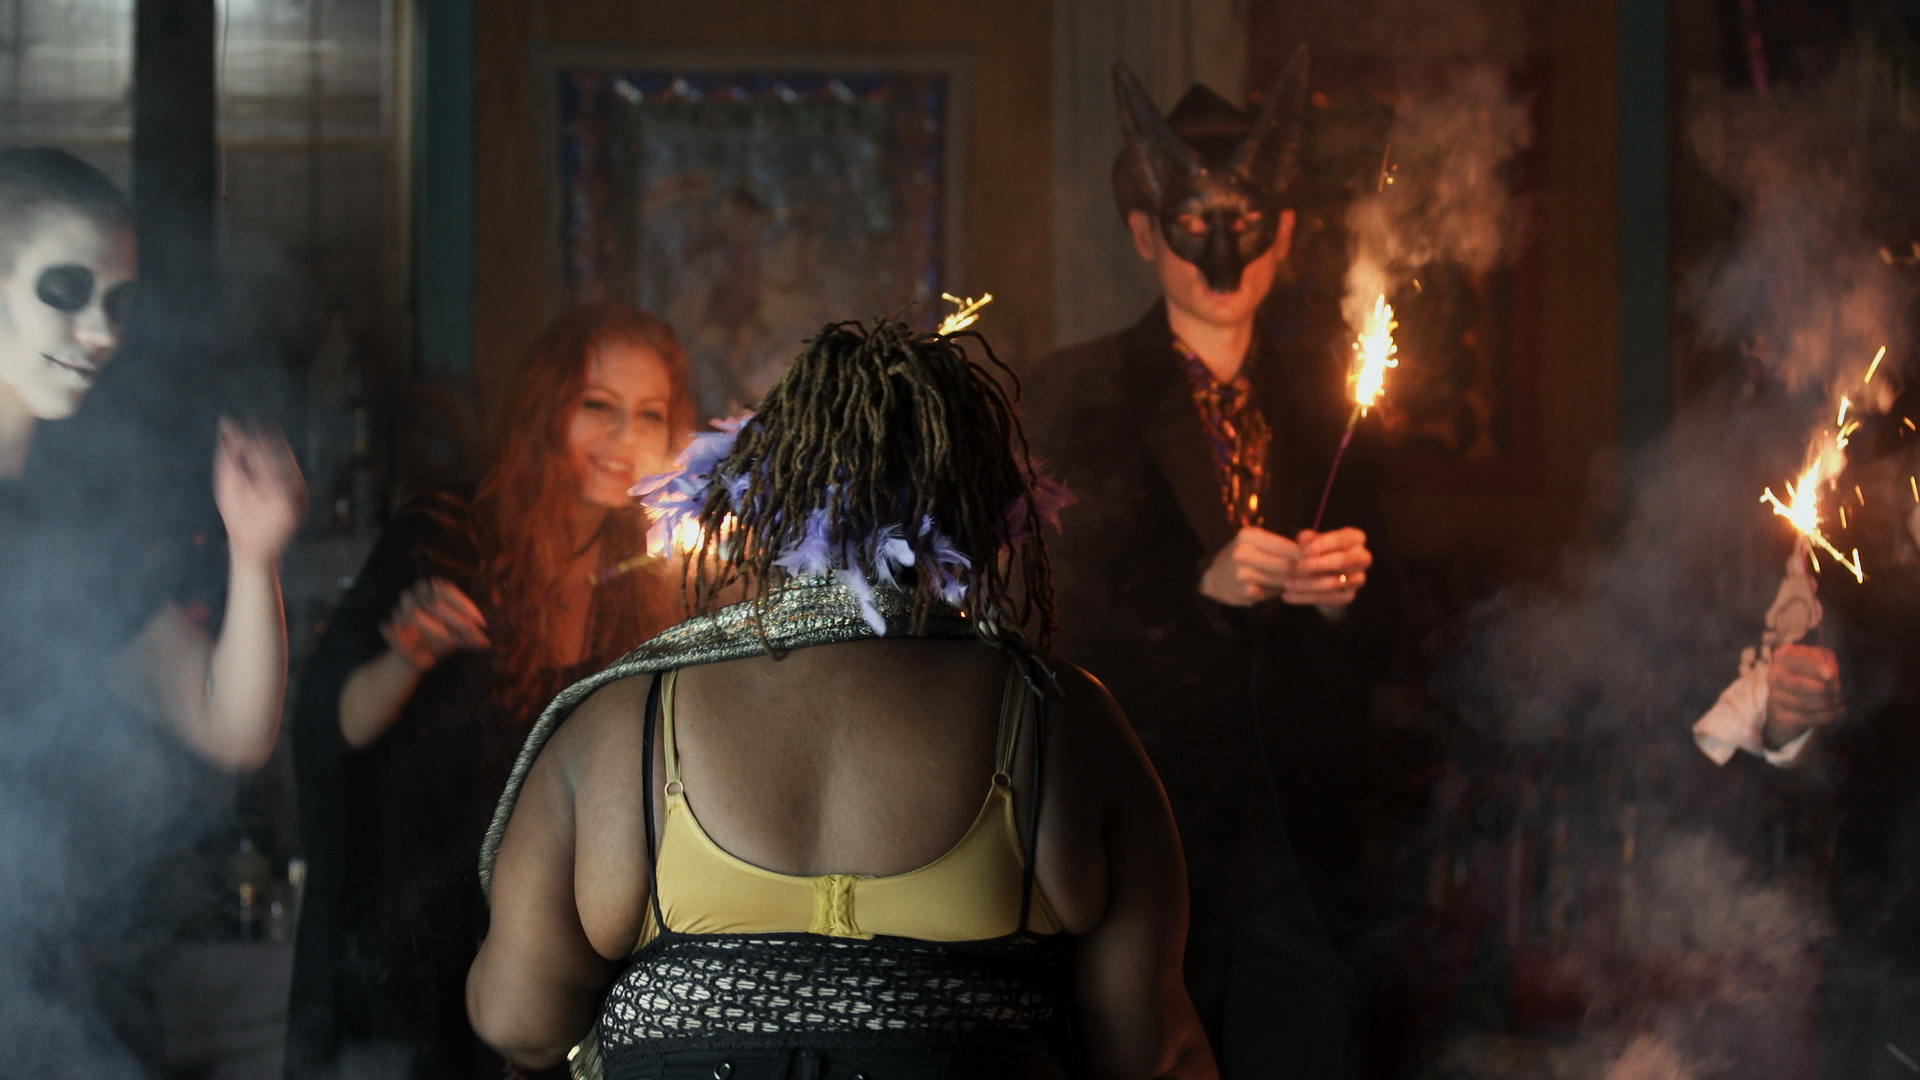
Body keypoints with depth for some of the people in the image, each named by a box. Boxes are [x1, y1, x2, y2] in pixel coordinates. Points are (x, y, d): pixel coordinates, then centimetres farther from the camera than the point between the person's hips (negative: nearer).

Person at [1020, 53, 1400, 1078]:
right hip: (1143, 832, -3)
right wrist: (1204, 587, -18)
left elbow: (1374, 650, 14)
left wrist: (1340, 596, -8)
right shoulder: (1075, 395, 2)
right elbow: (1049, 626, -5)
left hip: (1299, 838, 3)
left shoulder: (1325, 399, 13)